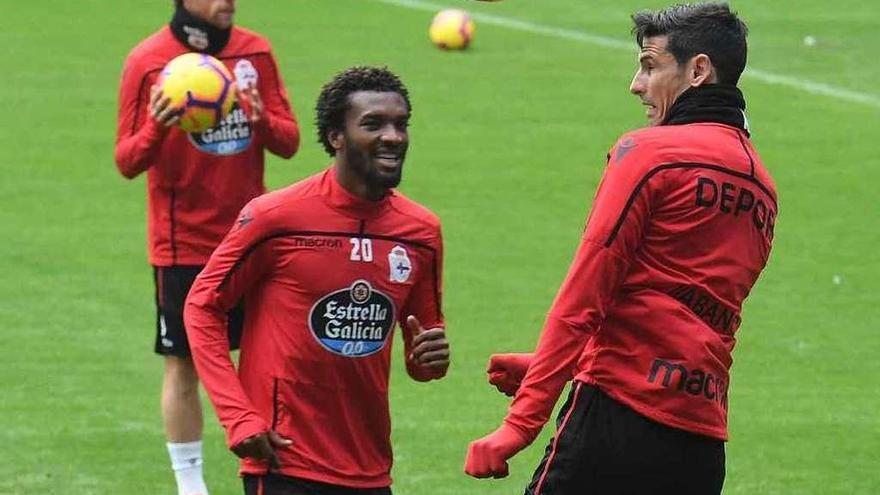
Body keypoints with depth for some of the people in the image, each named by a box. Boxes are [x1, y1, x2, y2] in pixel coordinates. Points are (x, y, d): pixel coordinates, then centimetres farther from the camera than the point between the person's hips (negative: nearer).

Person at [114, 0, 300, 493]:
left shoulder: (256, 52, 3)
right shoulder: (148, 62, -7)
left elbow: (288, 142, 4)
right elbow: (127, 160, -6)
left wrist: (261, 119, -18)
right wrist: (157, 128, -27)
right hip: (184, 245, -3)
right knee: (185, 363, 3)